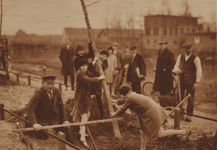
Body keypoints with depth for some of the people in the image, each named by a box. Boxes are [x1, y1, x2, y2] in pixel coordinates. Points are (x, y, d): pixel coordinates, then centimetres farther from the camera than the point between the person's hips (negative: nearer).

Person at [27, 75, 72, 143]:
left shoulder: (56, 91, -6)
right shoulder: (38, 93, -21)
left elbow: (61, 106, 4)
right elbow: (30, 108, -29)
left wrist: (64, 120, -1)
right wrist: (34, 123, -38)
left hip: (55, 119, 5)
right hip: (41, 120, -4)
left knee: (66, 131, 1)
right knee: (43, 137, -15)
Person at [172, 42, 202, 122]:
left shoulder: (195, 58, -3)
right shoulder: (180, 57, 12)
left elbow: (199, 70, -5)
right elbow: (176, 65, 13)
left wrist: (197, 82, -11)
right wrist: (176, 70, -13)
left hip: (191, 81, -4)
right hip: (181, 79, 4)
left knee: (190, 98, -2)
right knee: (179, 97, 6)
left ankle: (189, 115, 6)